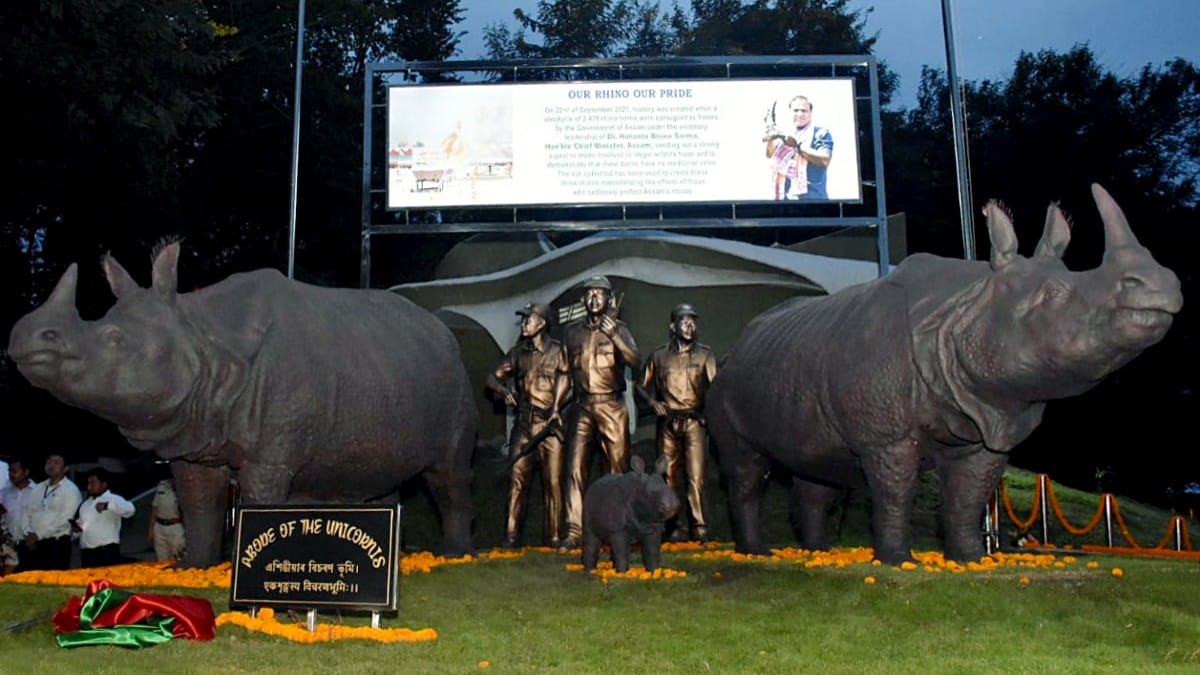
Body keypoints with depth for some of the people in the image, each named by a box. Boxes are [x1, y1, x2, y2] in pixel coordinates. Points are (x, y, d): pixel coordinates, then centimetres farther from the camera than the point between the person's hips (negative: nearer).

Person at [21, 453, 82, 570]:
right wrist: (29, 535, -2)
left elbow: (66, 519, -13)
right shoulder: (38, 488, 16)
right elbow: (29, 512, 14)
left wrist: (38, 535, -12)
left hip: (57, 544, -6)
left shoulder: (71, 490, -5)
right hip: (34, 544, 6)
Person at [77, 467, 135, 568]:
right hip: (87, 553, 7)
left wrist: (107, 505, -37)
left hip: (107, 552, -7)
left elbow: (129, 509, -25)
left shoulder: (114, 499, -7)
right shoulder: (86, 503, 18)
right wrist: (77, 527, 5)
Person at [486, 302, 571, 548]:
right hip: (524, 425, 3)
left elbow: (564, 379, -7)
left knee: (553, 481, -3)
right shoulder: (517, 353, 13)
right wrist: (503, 390, -3)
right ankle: (511, 534, 0)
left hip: (550, 425, -3)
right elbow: (493, 377, 18)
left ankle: (553, 536, 3)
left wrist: (555, 408, -17)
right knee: (517, 478, -3)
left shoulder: (556, 350, 3)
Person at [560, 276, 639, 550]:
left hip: (612, 406, -2)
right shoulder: (572, 331, 11)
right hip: (583, 407, 2)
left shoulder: (618, 328, 3)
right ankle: (574, 531, -5)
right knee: (575, 468, -6)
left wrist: (614, 336, -25)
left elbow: (634, 359, -12)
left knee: (619, 468, 2)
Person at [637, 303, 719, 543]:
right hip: (667, 422, 2)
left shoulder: (704, 355, 7)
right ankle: (679, 526, 12)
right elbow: (641, 386, 14)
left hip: (694, 422, -2)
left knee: (696, 476, -10)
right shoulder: (659, 356, 8)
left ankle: (699, 527, -4)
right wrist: (652, 401, -4)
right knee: (671, 477, 3)